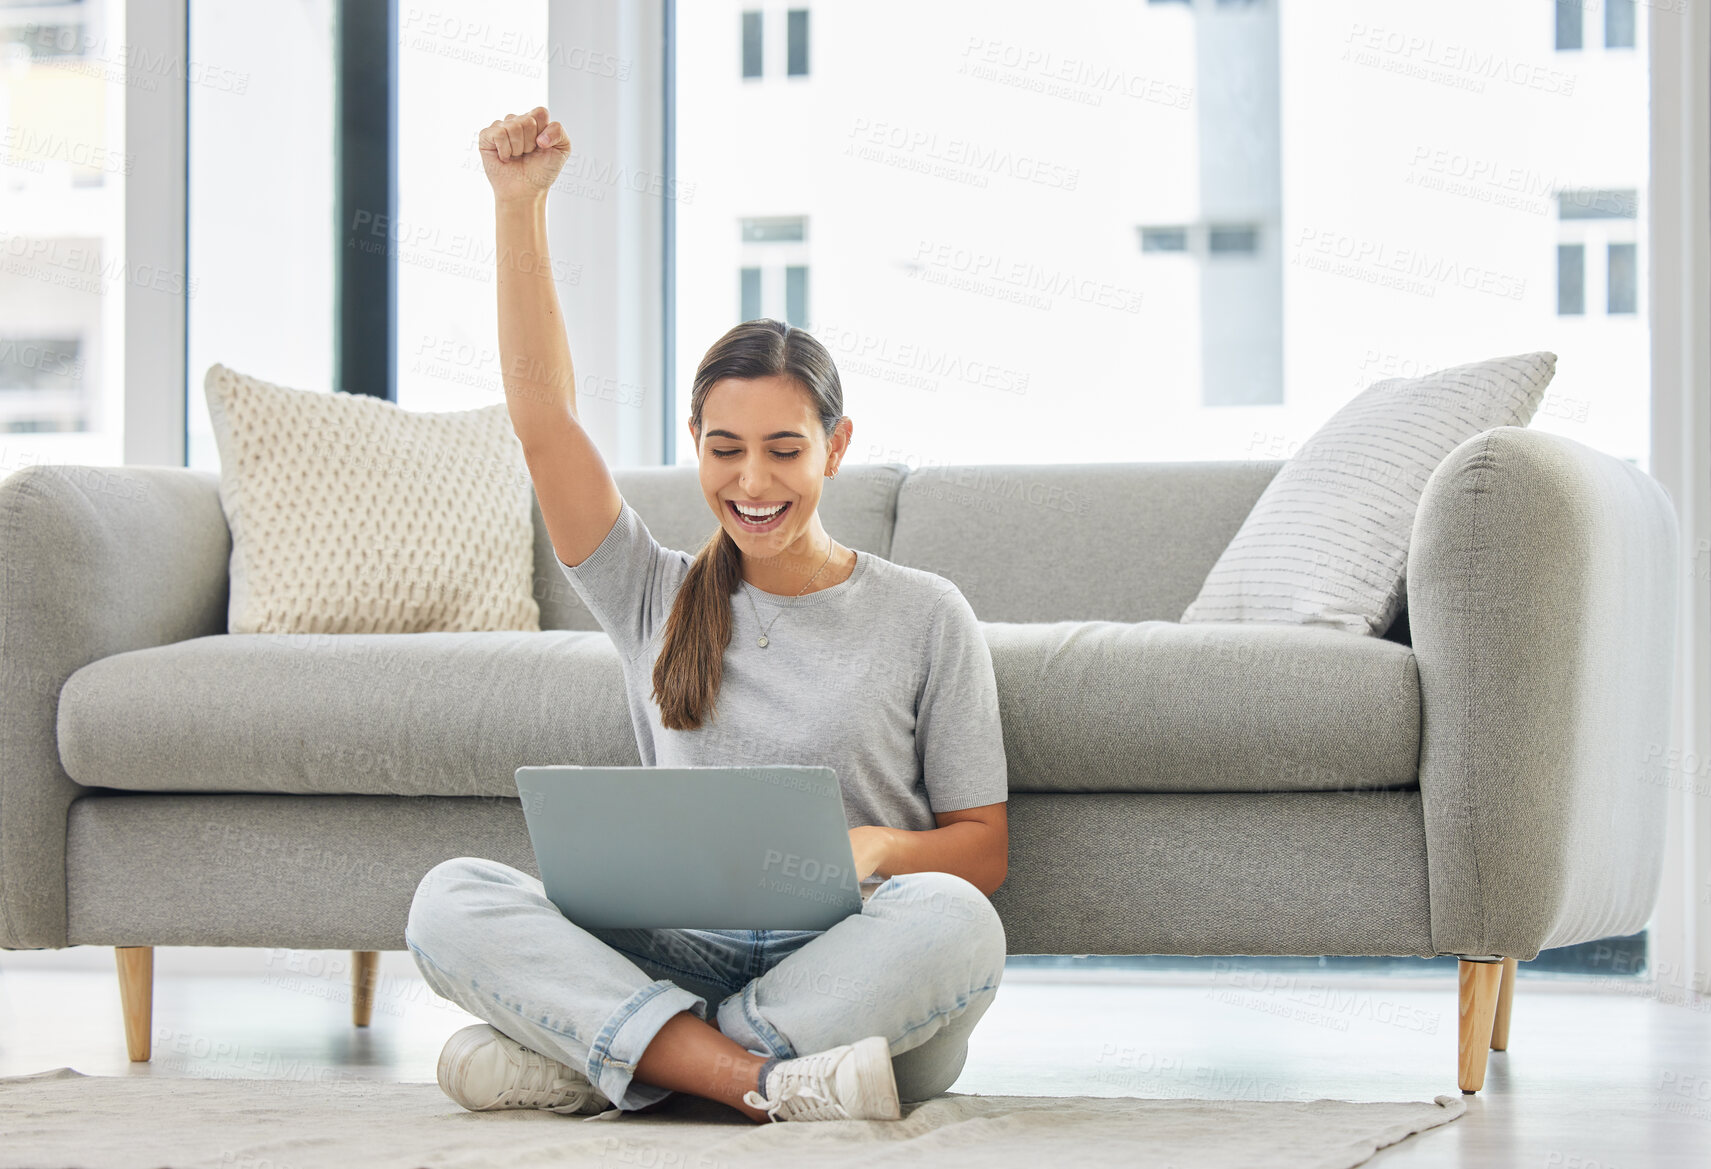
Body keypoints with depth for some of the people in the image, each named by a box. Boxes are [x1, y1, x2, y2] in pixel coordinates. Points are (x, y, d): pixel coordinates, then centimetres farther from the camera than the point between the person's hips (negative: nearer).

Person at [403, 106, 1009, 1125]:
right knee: (452, 898, -23)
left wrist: (877, 849, -14)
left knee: (950, 920, -37)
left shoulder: (923, 615, 10)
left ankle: (588, 1056, -27)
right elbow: (542, 418, 8)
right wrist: (520, 205, 3)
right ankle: (765, 1082, -36)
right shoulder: (659, 600, 16)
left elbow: (984, 850, 8)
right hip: (682, 959, 1)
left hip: (858, 989, -1)